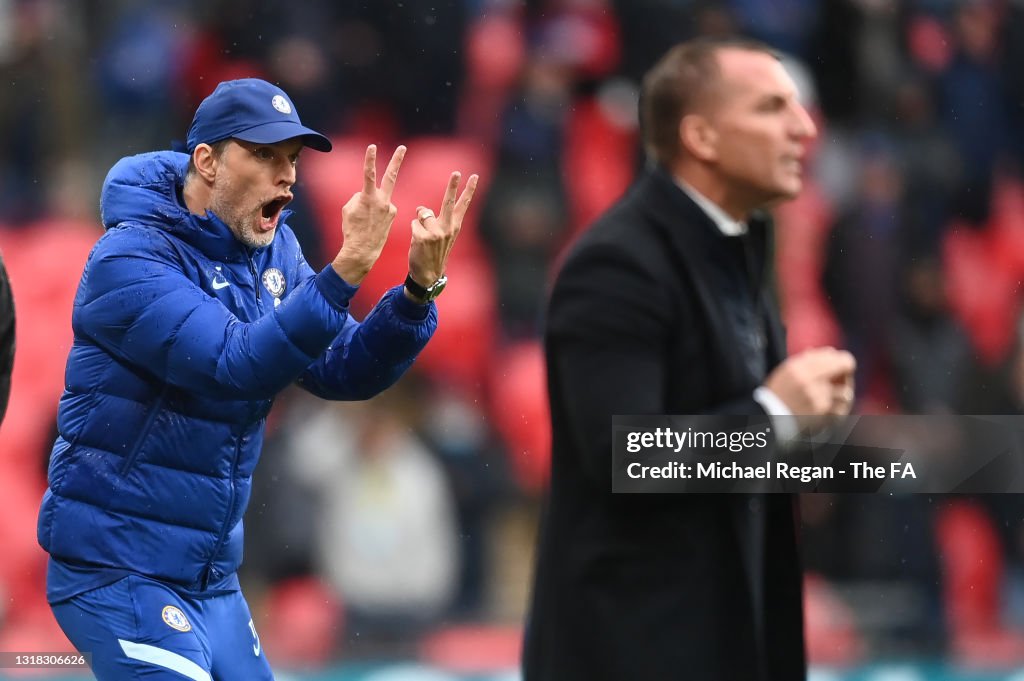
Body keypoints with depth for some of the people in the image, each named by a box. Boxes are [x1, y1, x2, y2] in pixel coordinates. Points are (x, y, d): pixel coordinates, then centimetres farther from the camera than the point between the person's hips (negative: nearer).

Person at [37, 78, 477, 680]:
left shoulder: (273, 252, 7)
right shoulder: (128, 260, -17)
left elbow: (343, 372, 2)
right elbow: (238, 366, -29)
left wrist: (421, 287, -14)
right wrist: (350, 266, -35)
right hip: (118, 577, -8)